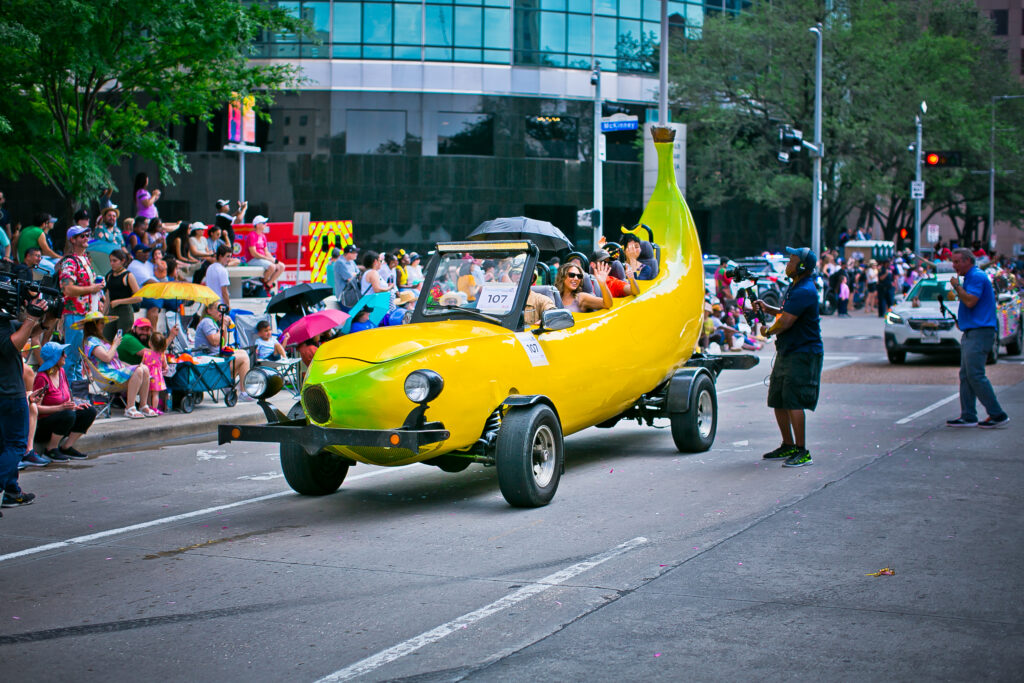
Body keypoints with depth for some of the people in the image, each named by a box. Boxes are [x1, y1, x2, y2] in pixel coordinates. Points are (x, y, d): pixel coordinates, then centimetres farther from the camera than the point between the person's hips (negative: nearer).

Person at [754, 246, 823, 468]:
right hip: (787, 352, 10)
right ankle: (788, 446, 25)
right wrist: (767, 308, 9)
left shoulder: (804, 291, -19)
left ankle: (802, 452, -9)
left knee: (794, 402, -13)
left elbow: (785, 322, -22)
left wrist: (769, 331, -3)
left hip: (803, 353, -10)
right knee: (778, 400, 13)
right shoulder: (794, 286, 14)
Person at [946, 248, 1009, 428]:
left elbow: (970, 301, -22)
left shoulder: (977, 277, -12)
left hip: (979, 333, -11)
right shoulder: (970, 277, 21)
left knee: (975, 375, -12)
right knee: (966, 376, 9)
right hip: (970, 332, 11)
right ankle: (968, 417, 11)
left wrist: (957, 286, -9)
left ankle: (998, 415, -8)